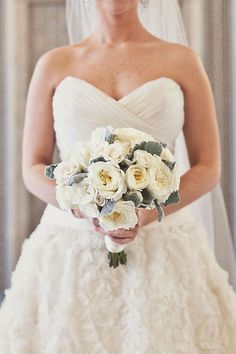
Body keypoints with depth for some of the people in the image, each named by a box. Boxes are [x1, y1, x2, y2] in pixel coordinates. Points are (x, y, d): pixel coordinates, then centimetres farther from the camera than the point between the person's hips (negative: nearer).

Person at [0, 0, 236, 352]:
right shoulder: (54, 64, 6)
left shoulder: (182, 60, 3)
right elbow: (33, 169, 5)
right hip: (71, 248, 1)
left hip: (161, 246, 0)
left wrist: (147, 215, -15)